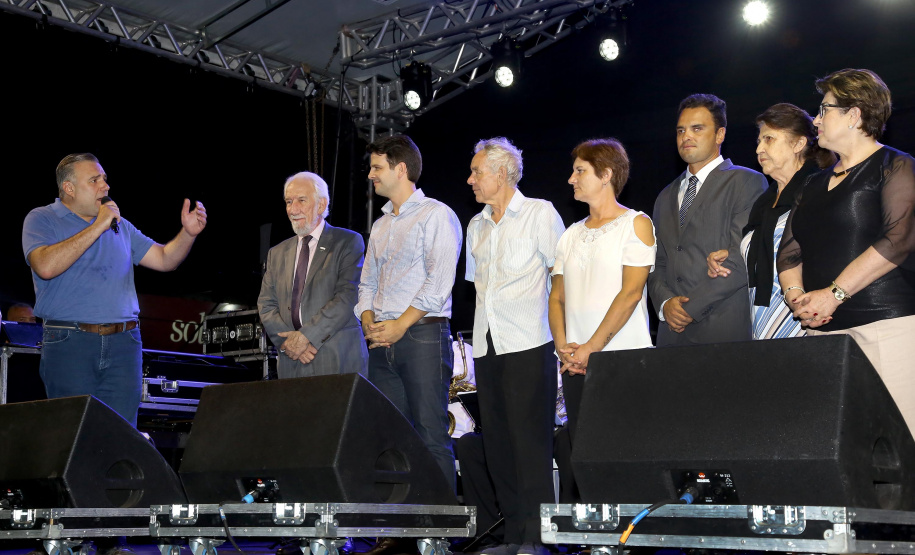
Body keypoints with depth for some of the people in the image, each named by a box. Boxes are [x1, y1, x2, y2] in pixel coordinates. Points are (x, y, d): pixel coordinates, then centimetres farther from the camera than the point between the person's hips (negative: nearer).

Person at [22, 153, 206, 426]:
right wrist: (97, 226, -13)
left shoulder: (120, 226, 18)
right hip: (69, 343, -4)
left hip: (124, 343, 4)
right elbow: (46, 267, -16)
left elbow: (164, 259, 17)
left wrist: (188, 233, -3)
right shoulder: (41, 219, 3)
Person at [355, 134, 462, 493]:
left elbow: (439, 282, -11)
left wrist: (400, 326, -13)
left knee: (431, 436, -8)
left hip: (422, 334, -7)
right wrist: (369, 322, 2)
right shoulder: (380, 225, 22)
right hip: (382, 342, 7)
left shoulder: (436, 215, -2)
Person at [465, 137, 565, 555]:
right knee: (497, 439, 5)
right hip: (486, 346, 6)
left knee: (531, 438, -7)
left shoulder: (539, 213, 0)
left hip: (528, 343, -6)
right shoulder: (477, 226, 18)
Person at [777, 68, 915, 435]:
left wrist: (832, 294, -15)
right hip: (821, 330, 6)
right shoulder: (816, 185, 22)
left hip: (886, 325, -6)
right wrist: (795, 295, -4)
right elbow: (789, 249, 17)